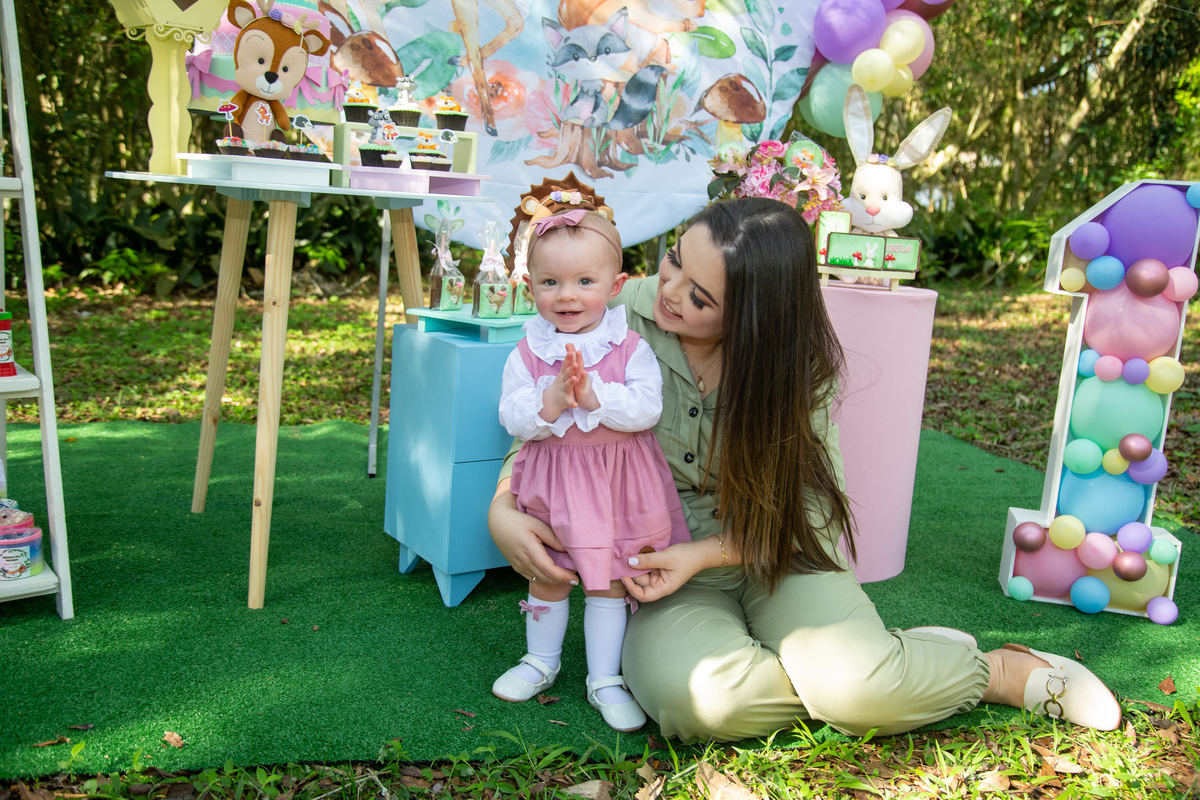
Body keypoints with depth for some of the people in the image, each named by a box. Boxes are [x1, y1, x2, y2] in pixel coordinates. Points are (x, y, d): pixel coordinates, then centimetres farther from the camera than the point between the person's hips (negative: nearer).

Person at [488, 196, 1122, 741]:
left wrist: (701, 555, -22)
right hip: (665, 565, 1)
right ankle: (882, 661, -10)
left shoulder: (802, 364, -11)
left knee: (859, 687, -30)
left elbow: (798, 502, -7)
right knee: (691, 697, -33)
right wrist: (503, 510, -18)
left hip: (778, 554, -1)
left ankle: (1004, 671, 2)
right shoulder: (623, 317, -11)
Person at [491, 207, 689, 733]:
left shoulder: (631, 349, -9)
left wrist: (594, 394, -29)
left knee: (606, 581, 8)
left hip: (615, 482, -1)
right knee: (548, 576, 16)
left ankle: (604, 679, 22)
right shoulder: (527, 354, -5)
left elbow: (647, 409, -18)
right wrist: (550, 401, -27)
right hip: (550, 482, 2)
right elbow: (512, 418, -10)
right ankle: (541, 660, 37)